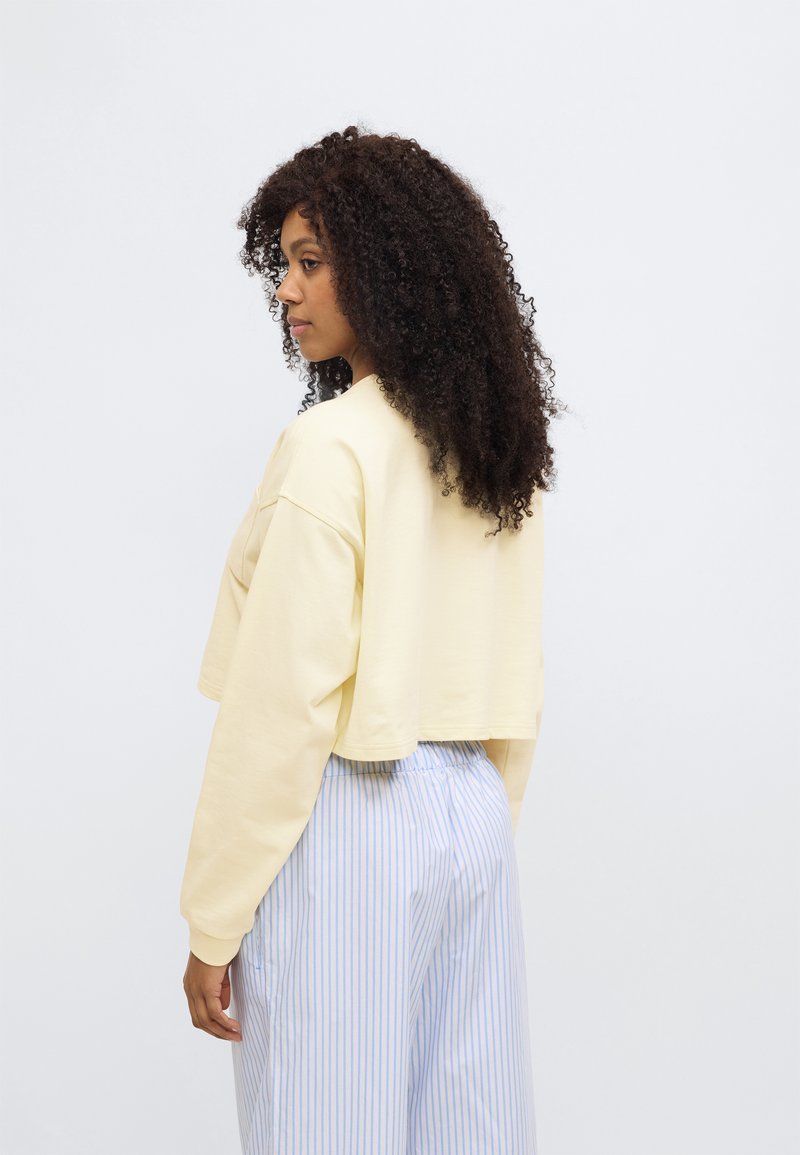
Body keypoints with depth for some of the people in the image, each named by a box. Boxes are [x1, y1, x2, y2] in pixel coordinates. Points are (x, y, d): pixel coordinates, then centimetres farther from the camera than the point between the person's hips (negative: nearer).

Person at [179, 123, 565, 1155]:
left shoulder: (331, 445, -15)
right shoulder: (501, 449, 7)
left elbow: (282, 703, -16)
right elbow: (519, 690, 12)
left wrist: (214, 922, -9)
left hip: (345, 824, -7)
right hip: (473, 817, 8)